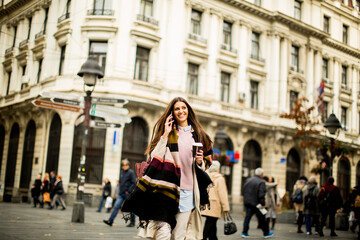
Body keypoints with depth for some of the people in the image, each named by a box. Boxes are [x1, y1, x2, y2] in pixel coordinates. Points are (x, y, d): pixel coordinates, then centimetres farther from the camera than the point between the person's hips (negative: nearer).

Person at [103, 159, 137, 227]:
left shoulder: (131, 172, -7)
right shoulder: (121, 172, 13)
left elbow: (134, 183, -11)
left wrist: (128, 191, -14)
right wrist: (120, 189, 12)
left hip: (128, 194, -6)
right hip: (121, 193, 6)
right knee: (116, 206, -3)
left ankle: (132, 222, 17)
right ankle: (110, 221, -6)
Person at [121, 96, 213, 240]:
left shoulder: (198, 135, 13)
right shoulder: (168, 132, 7)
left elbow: (206, 163, 19)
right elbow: (155, 157, -5)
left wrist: (200, 162, -3)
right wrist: (165, 135, -9)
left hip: (188, 191, 3)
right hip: (168, 188, -2)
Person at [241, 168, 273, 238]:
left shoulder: (248, 180, 7)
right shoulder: (261, 182, -13)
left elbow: (243, 192, 10)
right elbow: (261, 195, -19)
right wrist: (263, 204, -13)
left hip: (247, 203, 5)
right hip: (256, 204, -5)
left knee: (247, 217, 9)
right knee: (262, 219, 9)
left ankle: (244, 233, 6)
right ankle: (266, 233, 22)